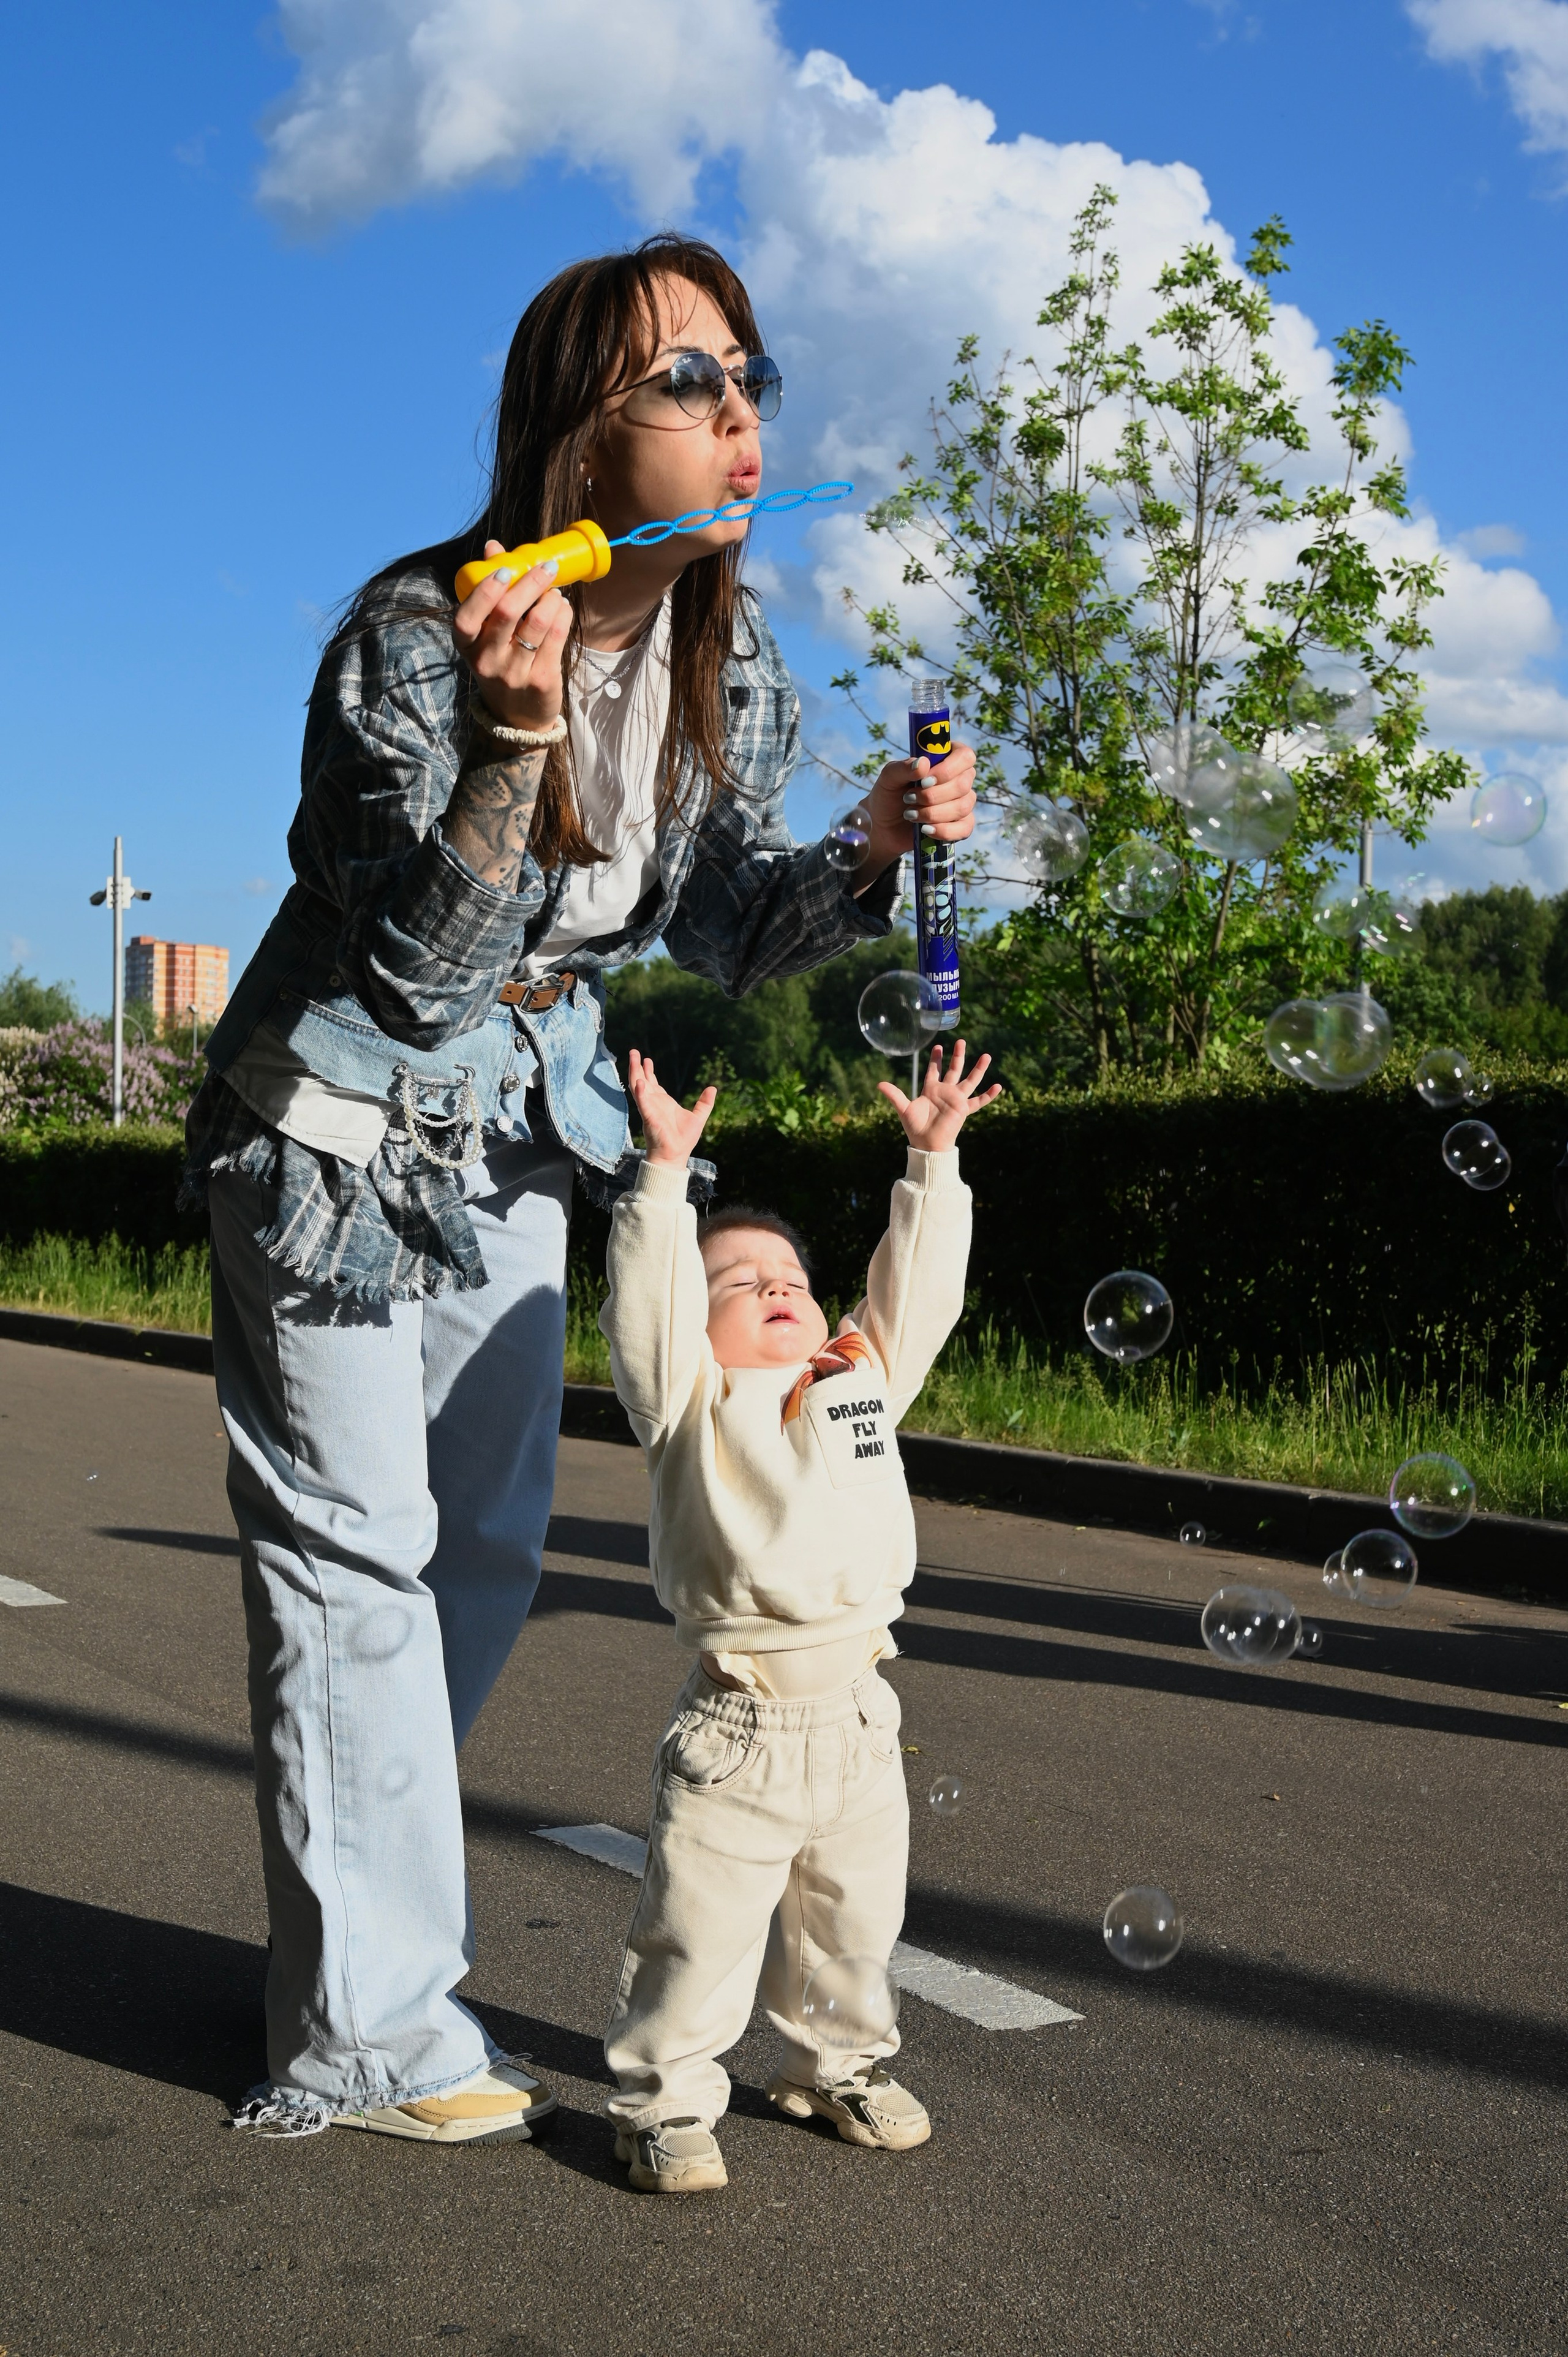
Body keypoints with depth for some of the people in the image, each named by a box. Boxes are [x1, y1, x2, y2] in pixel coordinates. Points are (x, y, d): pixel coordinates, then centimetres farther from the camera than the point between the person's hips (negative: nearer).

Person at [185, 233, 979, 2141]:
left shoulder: (734, 661, -4)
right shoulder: (414, 636, -24)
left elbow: (717, 934, 5)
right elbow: (421, 971, -28)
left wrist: (872, 857, -14)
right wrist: (518, 736, -42)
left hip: (522, 1135, 7)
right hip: (339, 1126, -7)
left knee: (485, 1548, 13)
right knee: (356, 1557, -3)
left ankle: (349, 1922, 30)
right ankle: (365, 2032, 6)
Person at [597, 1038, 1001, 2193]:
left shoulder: (866, 1380, 11)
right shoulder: (694, 1405, -3)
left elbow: (918, 1285, 11)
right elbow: (651, 1297, -14)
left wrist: (934, 1158, 8)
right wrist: (668, 1171, -18)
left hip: (859, 1720, 5)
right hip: (738, 1734, -5)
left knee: (854, 1925, 20)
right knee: (701, 1935, 1)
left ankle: (839, 2066, 41)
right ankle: (667, 2099, 18)